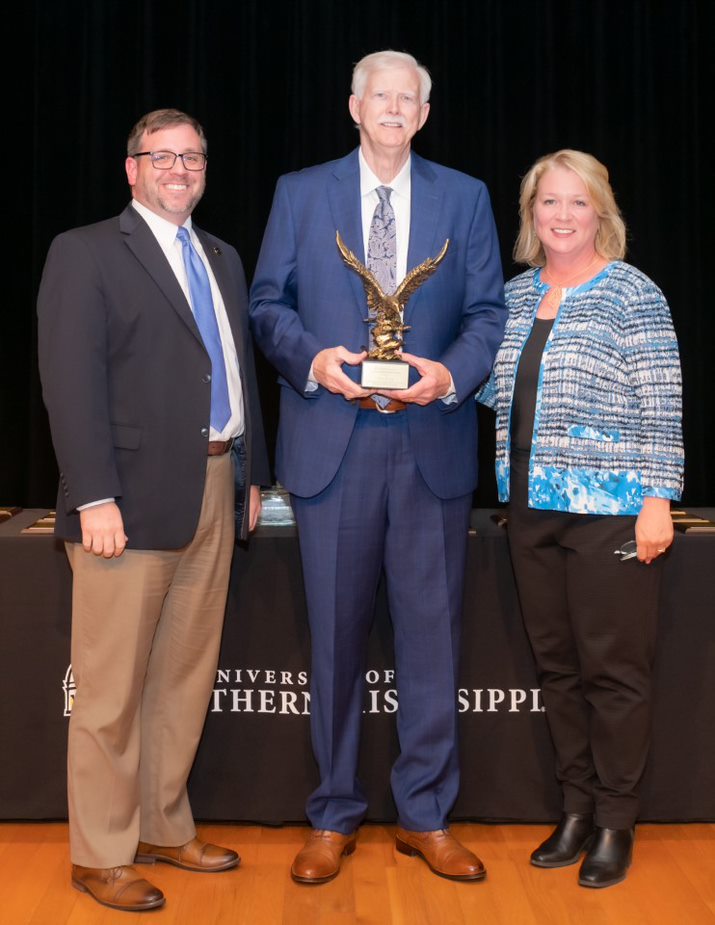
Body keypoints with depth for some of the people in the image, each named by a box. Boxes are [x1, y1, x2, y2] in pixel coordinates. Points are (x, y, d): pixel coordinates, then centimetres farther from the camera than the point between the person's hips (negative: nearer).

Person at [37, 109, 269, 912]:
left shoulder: (222, 259, 19)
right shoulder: (85, 252, -2)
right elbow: (70, 381, -10)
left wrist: (251, 474, 14)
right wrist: (94, 497, -17)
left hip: (214, 492, 7)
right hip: (134, 497, -6)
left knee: (186, 676, 13)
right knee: (113, 687, 1)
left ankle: (164, 828, 26)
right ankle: (100, 854, 14)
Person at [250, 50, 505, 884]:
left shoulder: (465, 197, 10)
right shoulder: (299, 193, 9)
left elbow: (488, 312, 5)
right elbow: (268, 303, 6)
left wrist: (449, 374, -13)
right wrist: (312, 358, -13)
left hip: (434, 442, 1)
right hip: (333, 440, 0)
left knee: (430, 630, 5)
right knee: (335, 633, 6)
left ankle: (425, 817, 20)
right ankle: (334, 819, 21)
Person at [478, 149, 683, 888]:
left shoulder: (633, 296, -5)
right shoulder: (513, 296, 11)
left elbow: (660, 410, -8)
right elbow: (494, 389, 17)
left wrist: (657, 500, -13)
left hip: (610, 509, -5)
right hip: (532, 507, 5)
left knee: (613, 668, 2)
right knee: (556, 663, 11)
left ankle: (615, 823, 16)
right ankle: (577, 807, 25)